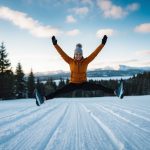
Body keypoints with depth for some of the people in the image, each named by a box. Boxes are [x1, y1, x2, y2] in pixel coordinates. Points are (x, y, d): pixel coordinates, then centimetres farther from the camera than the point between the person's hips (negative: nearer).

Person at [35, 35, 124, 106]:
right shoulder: (70, 61, -7)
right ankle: (44, 99, -38)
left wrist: (103, 43, -19)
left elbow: (95, 53, -12)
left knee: (98, 87, -22)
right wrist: (55, 44, -22)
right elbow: (62, 53, -13)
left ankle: (116, 92, -31)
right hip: (73, 84, 0)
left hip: (83, 83, 1)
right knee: (60, 91, -23)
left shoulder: (86, 61, -6)